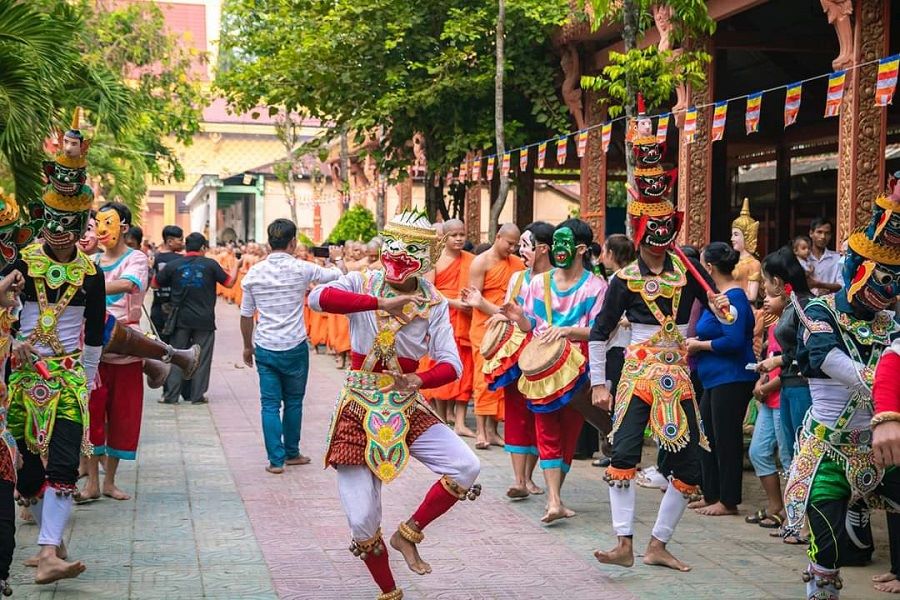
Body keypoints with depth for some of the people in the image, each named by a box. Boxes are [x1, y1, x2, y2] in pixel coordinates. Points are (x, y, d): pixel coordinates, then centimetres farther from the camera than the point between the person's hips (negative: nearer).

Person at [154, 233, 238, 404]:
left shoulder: (173, 265, -2)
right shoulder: (210, 264, -5)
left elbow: (155, 284, 7)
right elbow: (229, 282, 4)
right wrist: (236, 266, 21)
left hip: (181, 319, 1)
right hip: (204, 320, -1)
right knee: (201, 358, 6)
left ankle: (171, 395, 6)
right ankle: (197, 395, 7)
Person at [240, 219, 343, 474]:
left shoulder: (254, 273, 0)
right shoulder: (301, 269, -7)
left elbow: (246, 315, 7)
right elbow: (334, 275, 10)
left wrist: (248, 346, 20)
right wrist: (339, 269, 34)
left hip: (264, 348, 2)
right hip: (295, 347, -1)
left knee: (270, 403, 5)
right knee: (293, 402, 14)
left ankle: (276, 460, 1)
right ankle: (292, 453, 26)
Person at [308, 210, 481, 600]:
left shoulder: (433, 303, -1)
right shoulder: (362, 284, -6)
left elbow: (451, 365, -9)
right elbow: (318, 298, -28)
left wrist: (419, 381, -30)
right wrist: (380, 302, -37)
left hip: (408, 410, 2)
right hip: (359, 410, -2)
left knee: (466, 468, -20)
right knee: (362, 520, -4)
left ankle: (408, 534, 2)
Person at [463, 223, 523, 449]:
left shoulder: (517, 263, 13)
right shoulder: (481, 262, -2)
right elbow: (475, 299, -7)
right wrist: (500, 312, -21)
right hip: (485, 327, -5)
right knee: (485, 378, -7)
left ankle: (492, 429, 10)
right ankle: (480, 431, -5)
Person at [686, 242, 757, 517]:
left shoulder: (733, 297, -17)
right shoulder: (719, 295, 14)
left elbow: (734, 341, -25)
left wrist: (700, 345, -13)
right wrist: (695, 343, 5)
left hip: (731, 379, -10)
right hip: (715, 379, 10)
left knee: (725, 438, -3)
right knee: (707, 436, 15)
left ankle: (728, 501, 6)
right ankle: (710, 495, 25)